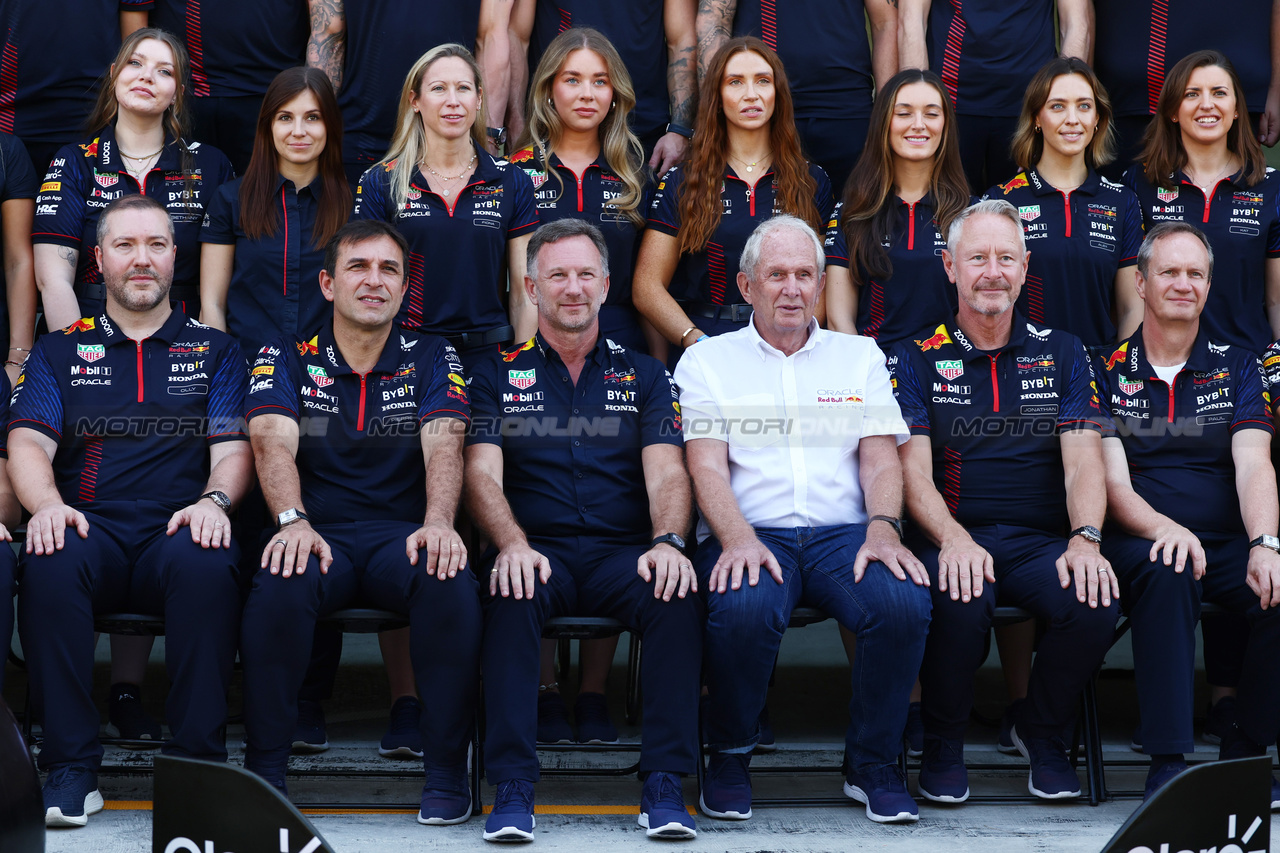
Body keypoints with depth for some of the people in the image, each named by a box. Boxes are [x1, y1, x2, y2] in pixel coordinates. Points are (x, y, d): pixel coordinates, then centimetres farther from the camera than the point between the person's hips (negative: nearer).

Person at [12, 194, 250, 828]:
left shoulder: (214, 352, 20)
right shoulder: (58, 353, 21)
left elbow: (233, 448, 9)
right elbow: (28, 443, 7)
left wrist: (214, 500, -15)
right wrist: (47, 505, -15)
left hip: (179, 532, 0)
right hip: (88, 529, 1)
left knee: (206, 563, -37)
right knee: (50, 561, -35)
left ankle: (198, 763, -29)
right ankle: (70, 768, -28)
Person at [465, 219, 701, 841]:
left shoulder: (643, 375, 18)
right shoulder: (497, 375, 15)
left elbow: (666, 471, 5)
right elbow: (482, 474, 2)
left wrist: (667, 543, -17)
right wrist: (513, 545, -19)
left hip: (624, 552, 1)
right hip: (537, 552, -1)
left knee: (678, 596, -32)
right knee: (512, 596, -36)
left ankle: (663, 785, -27)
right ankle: (512, 789, -32)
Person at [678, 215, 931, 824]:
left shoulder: (860, 356, 20)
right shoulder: (707, 361, 13)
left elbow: (881, 457, 11)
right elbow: (707, 466, 0)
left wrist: (882, 529, -11)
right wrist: (739, 540, -19)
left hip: (843, 532, 2)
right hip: (750, 534, -2)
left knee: (905, 602, -30)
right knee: (745, 608, -37)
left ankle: (872, 763, -8)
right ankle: (730, 757, -9)